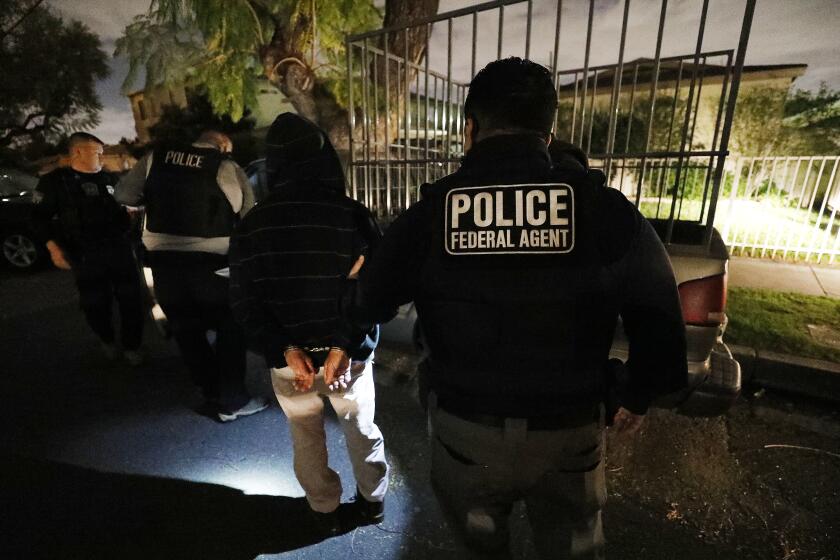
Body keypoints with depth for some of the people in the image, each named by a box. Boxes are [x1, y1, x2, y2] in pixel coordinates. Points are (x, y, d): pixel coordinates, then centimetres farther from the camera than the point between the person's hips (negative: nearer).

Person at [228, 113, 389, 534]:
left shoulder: (250, 226, -4)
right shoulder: (354, 215, -12)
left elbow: (244, 302, -6)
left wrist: (285, 349, -9)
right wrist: (346, 346, -17)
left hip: (288, 358, 2)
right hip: (350, 354, -1)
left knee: (307, 439, 23)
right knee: (361, 431, 22)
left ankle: (324, 510, 43)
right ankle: (372, 500, 43)